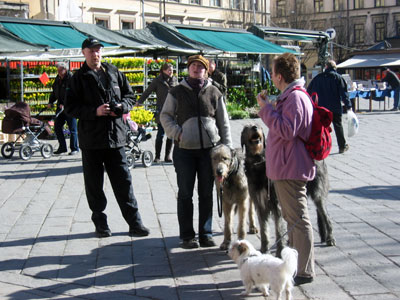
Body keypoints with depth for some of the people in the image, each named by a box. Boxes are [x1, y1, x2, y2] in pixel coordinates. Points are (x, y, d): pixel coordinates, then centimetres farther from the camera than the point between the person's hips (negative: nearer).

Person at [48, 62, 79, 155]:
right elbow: (54, 92, 22)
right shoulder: (58, 79, 13)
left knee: (72, 129, -1)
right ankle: (62, 147, 17)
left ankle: (74, 148, 7)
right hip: (60, 106, 8)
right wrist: (50, 102, 9)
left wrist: (65, 104, -25)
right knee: (57, 127, 7)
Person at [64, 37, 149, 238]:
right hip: (91, 138, -2)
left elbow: (130, 95, 17)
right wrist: (94, 111, -17)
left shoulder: (114, 73, 10)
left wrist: (122, 106, -5)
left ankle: (134, 223, 7)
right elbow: (71, 108, -4)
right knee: (94, 184, 6)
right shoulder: (79, 78, 1)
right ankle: (100, 223, 18)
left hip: (116, 135, 2)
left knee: (123, 181, 2)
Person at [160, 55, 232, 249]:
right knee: (185, 194, 3)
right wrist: (176, 133, -7)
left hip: (209, 149, 1)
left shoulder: (214, 93, 8)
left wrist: (227, 147, 7)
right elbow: (165, 116, 10)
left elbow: (223, 122, 12)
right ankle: (187, 236, 11)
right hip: (184, 150, -1)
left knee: (206, 194, 6)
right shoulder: (177, 92, 5)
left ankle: (205, 234, 16)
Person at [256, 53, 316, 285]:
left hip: (290, 169, -12)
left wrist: (267, 109, -20)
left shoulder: (295, 98, -19)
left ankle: (305, 271, 1)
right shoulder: (290, 96, 16)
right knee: (292, 218, 20)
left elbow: (287, 130, -26)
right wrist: (270, 107, 16)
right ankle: (296, 264, 32)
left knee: (298, 219, -6)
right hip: (285, 168, 12)